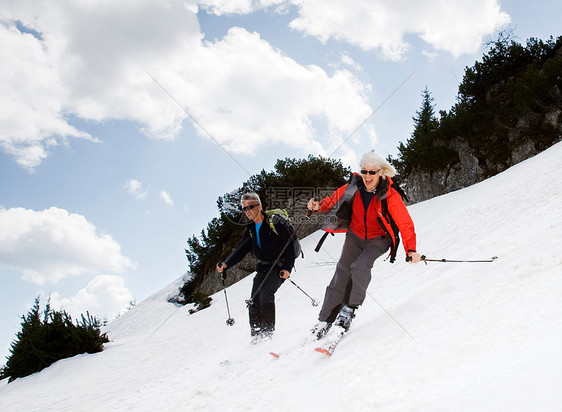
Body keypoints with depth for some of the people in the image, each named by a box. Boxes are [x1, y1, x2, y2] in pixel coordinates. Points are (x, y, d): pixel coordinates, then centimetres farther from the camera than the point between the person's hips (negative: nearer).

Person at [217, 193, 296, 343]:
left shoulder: (275, 222, -11)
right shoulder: (250, 230, 10)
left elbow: (290, 244, -12)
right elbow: (241, 250, 7)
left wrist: (287, 268, -19)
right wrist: (226, 264, -10)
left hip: (280, 266, -7)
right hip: (264, 267, 7)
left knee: (265, 292, -24)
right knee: (255, 298, -6)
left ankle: (268, 330, -15)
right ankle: (256, 333, 1)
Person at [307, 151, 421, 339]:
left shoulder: (390, 196, -22)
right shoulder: (353, 188, -14)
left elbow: (405, 224, -21)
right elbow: (334, 200, 1)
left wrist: (411, 250, -32)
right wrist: (319, 206, -20)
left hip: (379, 239, -2)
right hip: (355, 236, 3)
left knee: (360, 266, -29)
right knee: (342, 274, -7)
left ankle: (350, 308, -12)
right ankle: (325, 320, 2)